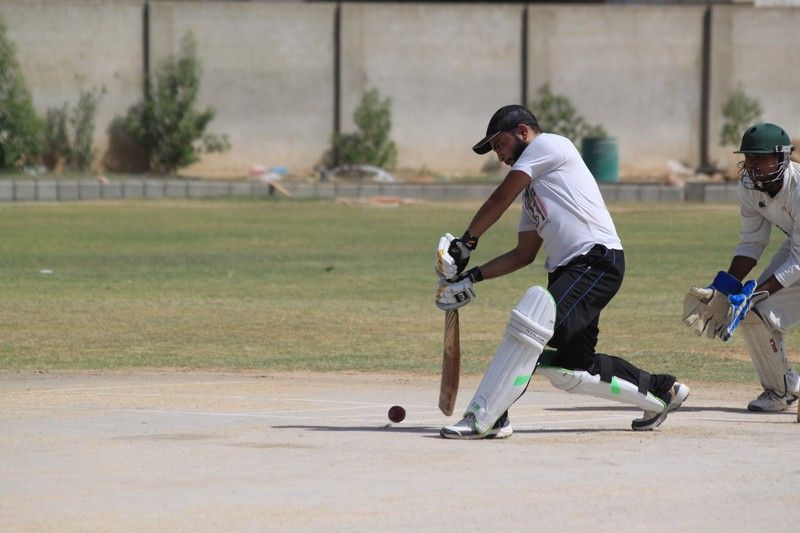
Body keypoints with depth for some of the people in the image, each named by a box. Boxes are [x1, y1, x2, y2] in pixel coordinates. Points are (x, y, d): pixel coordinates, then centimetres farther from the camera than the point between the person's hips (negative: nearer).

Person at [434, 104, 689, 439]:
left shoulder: (549, 145, 3)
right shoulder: (533, 187, 28)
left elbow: (501, 199, -1)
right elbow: (524, 254, 25)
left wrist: (466, 243, 6)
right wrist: (474, 276, 15)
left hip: (597, 260, -10)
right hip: (567, 271, 10)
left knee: (532, 320, -27)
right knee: (568, 370, 9)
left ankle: (483, 418, -34)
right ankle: (660, 391, 25)